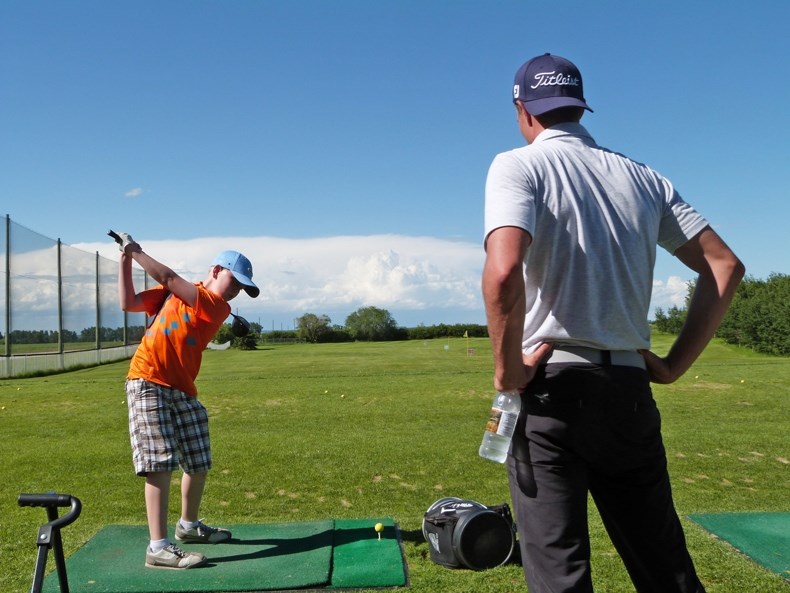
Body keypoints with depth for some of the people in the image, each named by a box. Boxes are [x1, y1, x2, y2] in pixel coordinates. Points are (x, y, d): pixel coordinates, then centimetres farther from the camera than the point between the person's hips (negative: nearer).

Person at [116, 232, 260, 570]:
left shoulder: (218, 307, 2)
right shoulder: (170, 293, 9)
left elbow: (169, 279, -5)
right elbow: (128, 303, 6)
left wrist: (136, 251, 1)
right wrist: (125, 261, 2)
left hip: (183, 390, 3)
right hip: (147, 382, -3)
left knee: (199, 463, 10)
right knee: (161, 463, -12)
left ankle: (189, 525, 35)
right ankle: (158, 548, -10)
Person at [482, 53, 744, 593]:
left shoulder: (519, 166, -4)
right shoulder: (642, 178, 12)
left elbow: (504, 272, -23)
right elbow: (725, 266, 10)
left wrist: (507, 371, -11)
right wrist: (674, 364, 11)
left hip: (551, 386, -5)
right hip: (629, 388, 5)